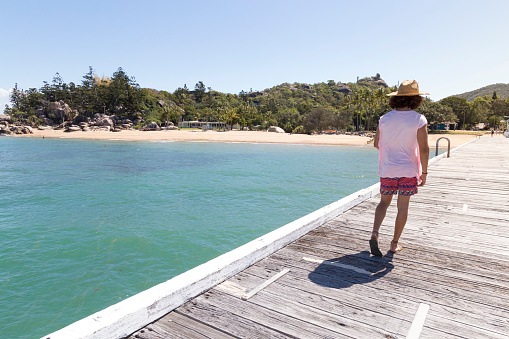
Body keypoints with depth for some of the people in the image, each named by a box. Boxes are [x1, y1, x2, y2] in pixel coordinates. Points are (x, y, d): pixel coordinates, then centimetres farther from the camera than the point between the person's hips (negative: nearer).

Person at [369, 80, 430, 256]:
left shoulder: (384, 119, -2)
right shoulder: (419, 120, -10)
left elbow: (377, 144, 6)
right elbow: (424, 149, -13)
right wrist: (424, 172, -3)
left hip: (387, 170, 2)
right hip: (409, 171, -2)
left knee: (384, 203, 15)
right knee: (402, 207, 10)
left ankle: (374, 233, -5)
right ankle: (395, 243, 19)